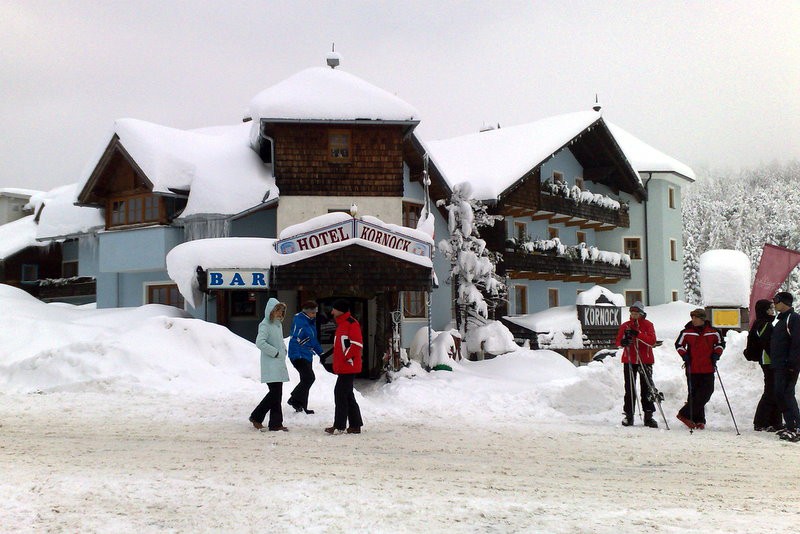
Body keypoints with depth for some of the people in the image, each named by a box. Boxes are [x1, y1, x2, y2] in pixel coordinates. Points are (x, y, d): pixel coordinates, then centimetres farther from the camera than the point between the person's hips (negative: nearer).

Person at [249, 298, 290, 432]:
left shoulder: (278, 324, 16)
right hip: (270, 366, -9)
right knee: (275, 393, -12)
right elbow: (260, 342, -23)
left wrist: (283, 352, 9)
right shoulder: (265, 325, -11)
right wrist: (275, 353, -18)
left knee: (277, 394, 8)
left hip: (279, 365, 9)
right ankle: (256, 417, 1)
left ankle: (275, 423, 13)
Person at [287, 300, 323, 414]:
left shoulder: (311, 322, 17)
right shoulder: (299, 322, -15)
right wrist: (296, 355, -28)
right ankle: (294, 400, -8)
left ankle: (302, 407, 17)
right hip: (299, 356, -10)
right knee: (309, 377, -18)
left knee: (306, 380, 10)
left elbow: (314, 340, 28)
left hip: (307, 356, 10)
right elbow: (294, 340, -22)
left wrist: (321, 353, 27)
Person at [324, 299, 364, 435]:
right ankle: (355, 425, 16)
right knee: (347, 395, 11)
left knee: (340, 393, -11)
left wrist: (346, 357, -17)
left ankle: (339, 426, -8)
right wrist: (337, 364, 18)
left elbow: (357, 343, -19)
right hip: (343, 367, 10)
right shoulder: (341, 324, 20)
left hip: (348, 366, -10)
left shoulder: (351, 323, -11)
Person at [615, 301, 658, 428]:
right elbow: (618, 341, 4)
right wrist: (623, 342, -20)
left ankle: (648, 416, 3)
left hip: (645, 361, -2)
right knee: (630, 389, 4)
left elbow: (652, 341, -11)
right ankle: (629, 415, 10)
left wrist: (637, 334, -23)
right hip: (629, 361, 2)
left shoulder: (648, 325, 3)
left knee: (647, 388, -1)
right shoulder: (625, 326, 9)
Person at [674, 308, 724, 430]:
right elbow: (678, 344, 10)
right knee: (694, 394, 0)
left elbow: (720, 343, 18)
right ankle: (698, 420, 9)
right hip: (692, 369, -1)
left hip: (708, 370, 1)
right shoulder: (687, 332, 0)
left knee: (706, 393, -4)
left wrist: (716, 354, 3)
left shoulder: (713, 332, 3)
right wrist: (684, 355, -4)